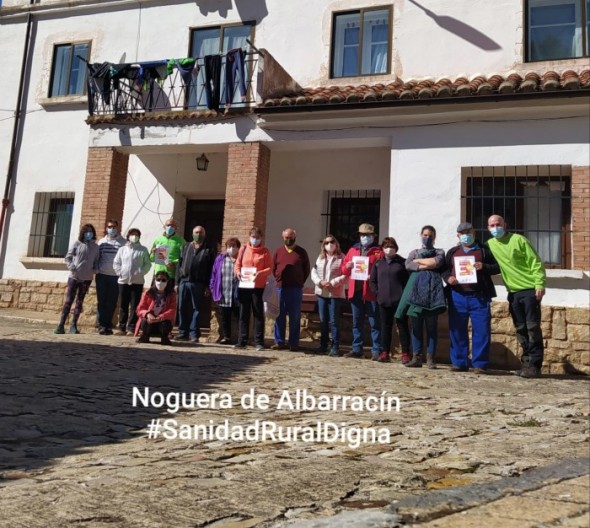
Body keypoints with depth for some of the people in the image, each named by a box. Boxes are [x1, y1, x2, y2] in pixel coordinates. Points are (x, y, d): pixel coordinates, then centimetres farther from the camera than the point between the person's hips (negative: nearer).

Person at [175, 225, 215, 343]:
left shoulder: (208, 250, 5)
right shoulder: (186, 247, 16)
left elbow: (210, 269, -1)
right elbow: (180, 265, 14)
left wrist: (207, 286, -8)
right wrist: (177, 282, 6)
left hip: (198, 284, -3)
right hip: (184, 282, 4)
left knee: (196, 309, 0)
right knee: (182, 308, 4)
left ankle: (194, 334, 3)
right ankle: (183, 333, 12)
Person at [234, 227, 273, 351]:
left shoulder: (265, 251, 2)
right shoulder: (243, 249, 10)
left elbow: (270, 268, -2)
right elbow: (237, 264, 11)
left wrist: (260, 273, -20)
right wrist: (238, 272, -10)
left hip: (258, 286, -2)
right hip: (244, 286, 3)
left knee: (258, 314, 1)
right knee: (244, 314, 6)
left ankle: (259, 342, 6)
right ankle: (242, 341, 12)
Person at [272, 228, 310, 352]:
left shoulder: (301, 252, 6)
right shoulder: (278, 252, 11)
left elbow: (307, 270, 8)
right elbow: (273, 268, 13)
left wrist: (300, 282, 2)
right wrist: (278, 280, 3)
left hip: (296, 289, -2)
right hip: (280, 288, 2)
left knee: (295, 317, 2)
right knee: (279, 316, 4)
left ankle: (293, 343, 7)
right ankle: (279, 342, 11)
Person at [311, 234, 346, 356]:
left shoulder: (341, 257, -4)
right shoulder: (320, 257, 12)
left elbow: (345, 275, -10)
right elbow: (313, 272, 7)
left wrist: (332, 283, -19)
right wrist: (319, 281, -11)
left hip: (335, 293, -5)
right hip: (321, 292, 5)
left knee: (334, 321, -5)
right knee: (323, 320, 11)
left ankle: (335, 347, 1)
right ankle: (323, 345, 20)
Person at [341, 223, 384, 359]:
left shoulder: (379, 251, 2)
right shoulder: (353, 250, 16)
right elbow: (344, 269, 17)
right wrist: (347, 266, -4)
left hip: (371, 291, -5)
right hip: (355, 291, 5)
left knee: (374, 323, -1)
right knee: (357, 322, 12)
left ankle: (376, 351, 4)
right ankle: (357, 349, 20)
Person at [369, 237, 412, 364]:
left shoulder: (402, 262, 0)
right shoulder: (378, 263, 11)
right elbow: (372, 281, 14)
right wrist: (377, 293, 3)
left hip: (400, 301, -3)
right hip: (383, 301, 4)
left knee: (402, 326, 1)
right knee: (385, 326, 9)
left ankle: (405, 353, 6)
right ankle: (385, 352, 16)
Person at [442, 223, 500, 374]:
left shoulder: (484, 250, 10)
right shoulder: (452, 252, 18)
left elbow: (497, 267, 6)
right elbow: (444, 269, 17)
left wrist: (484, 267, -13)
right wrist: (448, 277, -4)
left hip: (479, 296, -2)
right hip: (457, 296, 3)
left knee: (481, 330, -5)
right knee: (457, 330, 4)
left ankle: (480, 364, 2)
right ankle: (459, 362, 13)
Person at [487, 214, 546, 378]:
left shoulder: (518, 239, -6)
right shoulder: (490, 244, 8)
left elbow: (535, 262, -9)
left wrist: (539, 283, -19)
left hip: (530, 289, -5)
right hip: (513, 292, 5)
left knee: (533, 327, -6)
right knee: (521, 329, 8)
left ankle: (534, 365, -4)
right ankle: (527, 362, 15)